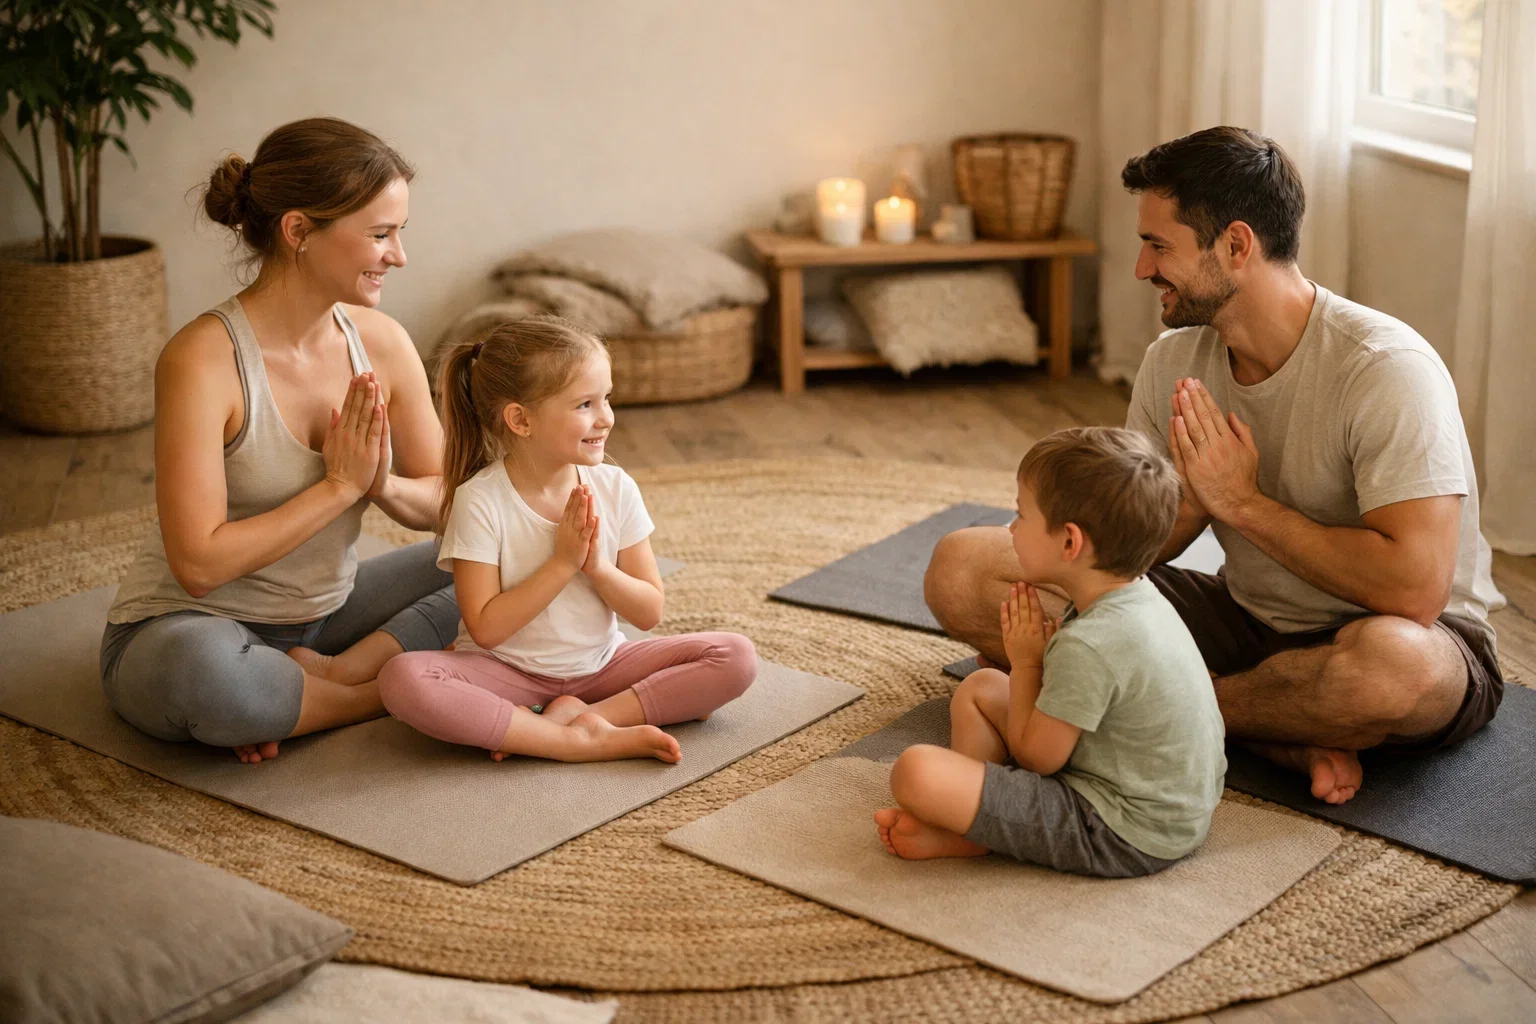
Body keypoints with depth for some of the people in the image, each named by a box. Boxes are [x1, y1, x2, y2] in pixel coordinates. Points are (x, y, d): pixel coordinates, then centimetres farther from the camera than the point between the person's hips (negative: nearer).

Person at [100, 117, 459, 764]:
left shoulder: (381, 342, -5)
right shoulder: (203, 359, -23)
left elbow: (446, 500, 4)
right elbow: (199, 564, -26)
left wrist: (385, 486, -19)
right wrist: (339, 486, -22)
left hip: (322, 612, 7)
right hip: (186, 629, -6)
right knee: (197, 673, -42)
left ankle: (336, 674, -15)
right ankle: (396, 687, -17)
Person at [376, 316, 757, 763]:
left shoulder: (615, 488, -6)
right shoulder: (481, 500, -16)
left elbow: (649, 612, -2)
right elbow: (486, 629, -18)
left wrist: (597, 566, -20)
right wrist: (562, 563, -22)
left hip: (600, 664, 3)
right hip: (508, 672, -3)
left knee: (737, 657, -15)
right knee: (402, 679, -33)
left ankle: (573, 716, -20)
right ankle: (587, 740, -30)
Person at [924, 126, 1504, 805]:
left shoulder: (1385, 368, -22)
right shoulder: (1175, 360, -2)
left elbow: (1415, 588, -31)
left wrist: (1243, 501, -23)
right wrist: (1190, 500, -23)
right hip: (1245, 617, 6)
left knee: (1395, 661, -46)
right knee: (962, 571, -9)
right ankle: (1282, 733, -16)